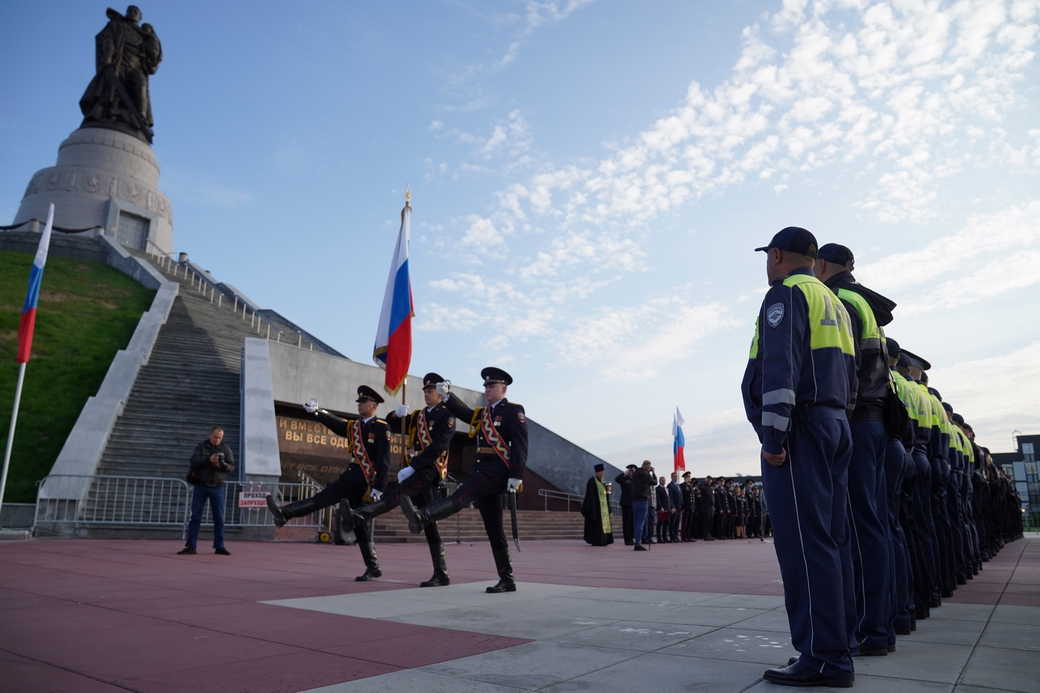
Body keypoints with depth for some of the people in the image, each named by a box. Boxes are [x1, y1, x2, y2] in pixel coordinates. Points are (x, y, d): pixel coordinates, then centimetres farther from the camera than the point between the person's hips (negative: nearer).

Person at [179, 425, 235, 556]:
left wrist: (222, 465, -23)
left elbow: (232, 467, -3)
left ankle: (219, 547, 6)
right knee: (196, 517, 0)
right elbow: (194, 462, -12)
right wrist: (208, 460, -26)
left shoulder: (226, 448, 2)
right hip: (200, 486, 0)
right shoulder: (201, 446, 1)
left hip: (217, 487, 0)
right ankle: (190, 546, 3)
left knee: (219, 518, 0)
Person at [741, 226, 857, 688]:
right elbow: (849, 378, 23)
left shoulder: (786, 294, -4)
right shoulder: (834, 304, 25)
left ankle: (822, 658, -9)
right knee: (825, 541, 9)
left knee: (802, 541, -10)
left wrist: (773, 434, -20)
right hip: (835, 425, 9)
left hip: (800, 428, -9)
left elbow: (781, 366, -17)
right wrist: (835, 422, 22)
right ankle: (833, 648, 12)